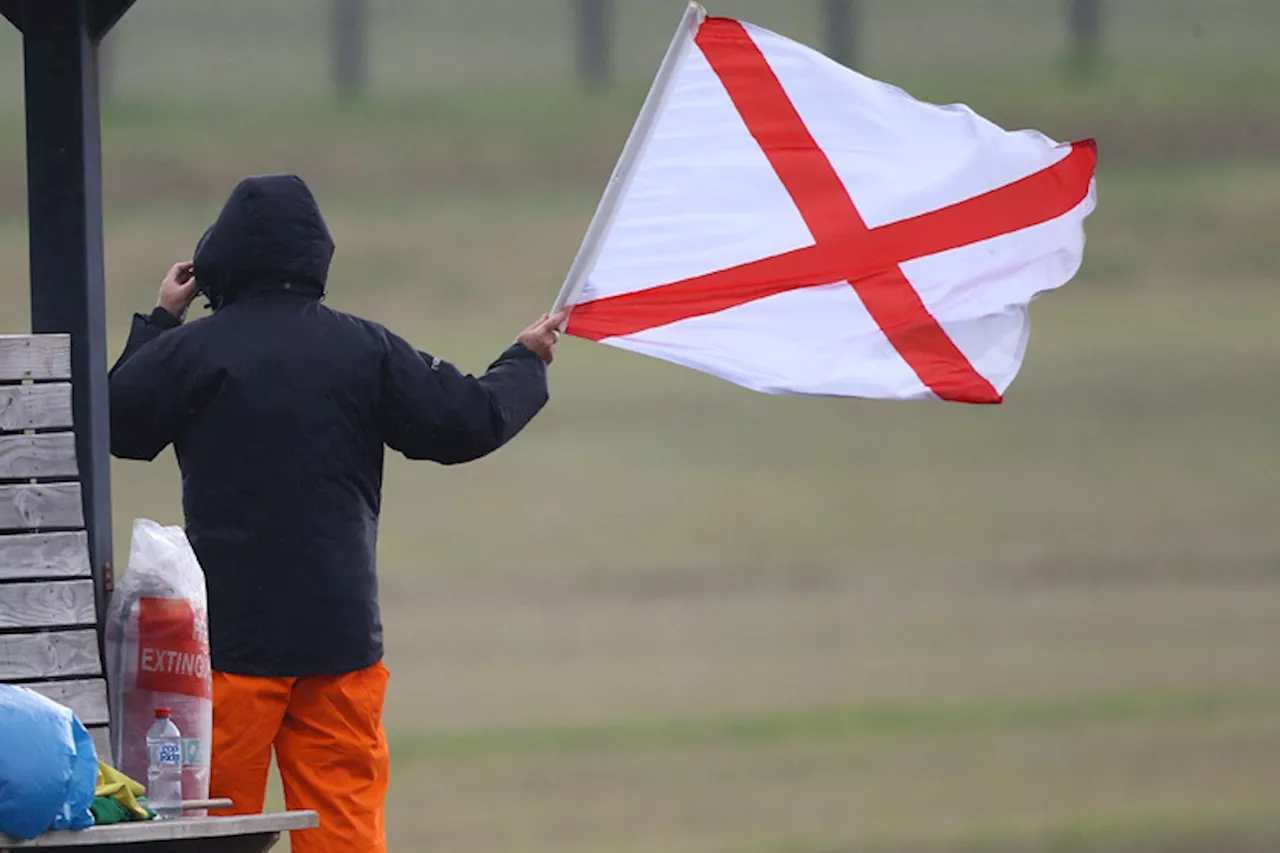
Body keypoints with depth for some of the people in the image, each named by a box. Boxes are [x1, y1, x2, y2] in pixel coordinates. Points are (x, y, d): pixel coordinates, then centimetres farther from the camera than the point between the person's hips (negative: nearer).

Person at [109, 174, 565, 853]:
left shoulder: (188, 351, -7)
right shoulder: (365, 350, 0)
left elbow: (117, 426, 8)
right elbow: (468, 422, 5)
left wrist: (157, 322, 17)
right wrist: (525, 364, 24)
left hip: (230, 630, -2)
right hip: (341, 630, 2)